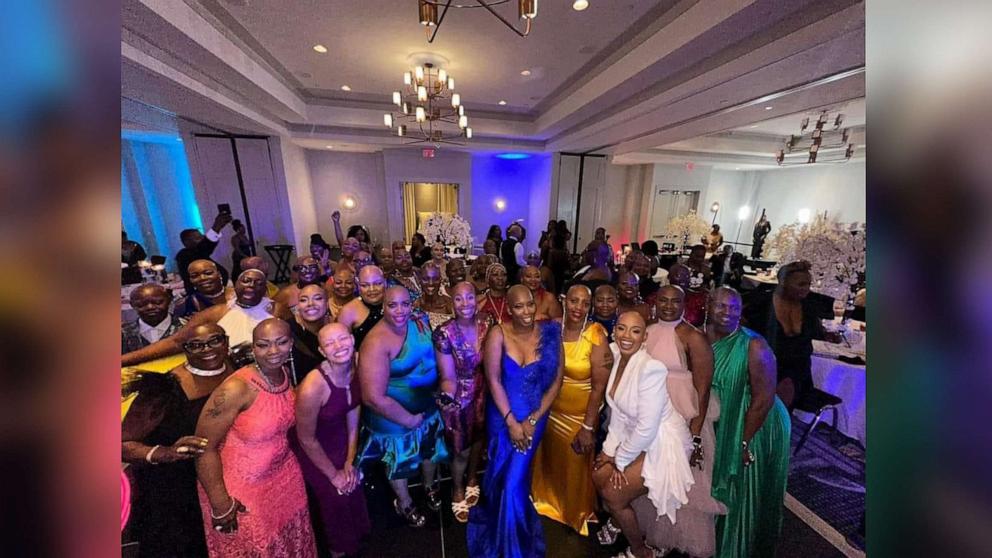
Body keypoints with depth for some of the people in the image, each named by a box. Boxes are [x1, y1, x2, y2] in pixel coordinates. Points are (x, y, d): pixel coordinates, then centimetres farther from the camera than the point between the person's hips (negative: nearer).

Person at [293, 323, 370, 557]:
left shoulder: (356, 367, -20)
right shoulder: (312, 387, -36)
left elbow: (353, 414, -7)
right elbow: (306, 439, -21)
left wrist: (350, 461, -2)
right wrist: (333, 475, -8)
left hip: (340, 438, 4)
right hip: (313, 448, -4)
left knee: (352, 484, 19)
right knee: (334, 496, 13)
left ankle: (356, 533, 53)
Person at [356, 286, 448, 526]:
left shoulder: (419, 322, -13)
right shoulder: (377, 342, -32)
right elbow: (374, 397, -31)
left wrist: (438, 389, -5)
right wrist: (409, 419, -20)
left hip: (428, 406, 5)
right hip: (394, 416, -5)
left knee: (431, 449, 29)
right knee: (400, 460, 24)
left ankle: (430, 485, 63)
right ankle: (404, 503, 57)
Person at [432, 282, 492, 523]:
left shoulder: (486, 324, -13)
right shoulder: (444, 333, -24)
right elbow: (448, 377, -20)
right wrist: (447, 398, -38)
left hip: (483, 392, 4)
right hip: (459, 397, -3)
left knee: (478, 440, 25)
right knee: (461, 449, 16)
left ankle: (472, 479, 57)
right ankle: (457, 491, 48)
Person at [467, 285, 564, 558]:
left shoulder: (549, 334, -15)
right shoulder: (498, 334, -20)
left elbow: (556, 381, -9)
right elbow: (493, 380, -16)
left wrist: (532, 420, -10)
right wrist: (511, 421, -13)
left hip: (535, 417, 0)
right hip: (502, 417, 0)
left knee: (516, 480, 12)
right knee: (500, 475, 20)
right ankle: (497, 533, 56)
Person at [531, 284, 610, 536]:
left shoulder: (596, 335, -20)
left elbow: (599, 386, -18)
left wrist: (588, 427, -16)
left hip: (580, 415, -3)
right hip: (551, 410, 4)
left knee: (576, 465, 19)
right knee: (550, 458, 24)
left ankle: (577, 513, 51)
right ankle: (549, 500, 56)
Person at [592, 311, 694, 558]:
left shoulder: (651, 368, -31)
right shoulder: (615, 356, -8)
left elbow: (647, 428, -26)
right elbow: (617, 409, 1)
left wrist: (621, 459, -12)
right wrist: (610, 448, 0)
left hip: (661, 443, -6)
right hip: (633, 436, 7)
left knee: (613, 494, 0)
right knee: (599, 476, 11)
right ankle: (618, 522, 43)